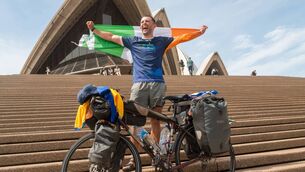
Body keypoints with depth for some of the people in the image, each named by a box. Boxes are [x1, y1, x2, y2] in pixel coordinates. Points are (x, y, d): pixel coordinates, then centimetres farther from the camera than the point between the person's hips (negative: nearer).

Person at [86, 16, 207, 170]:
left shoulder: (161, 41, 17)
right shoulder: (133, 41, 18)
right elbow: (110, 37, 22)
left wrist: (199, 32, 8)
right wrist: (93, 29, 21)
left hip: (158, 84, 0)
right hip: (139, 84, 0)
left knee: (155, 121, 3)